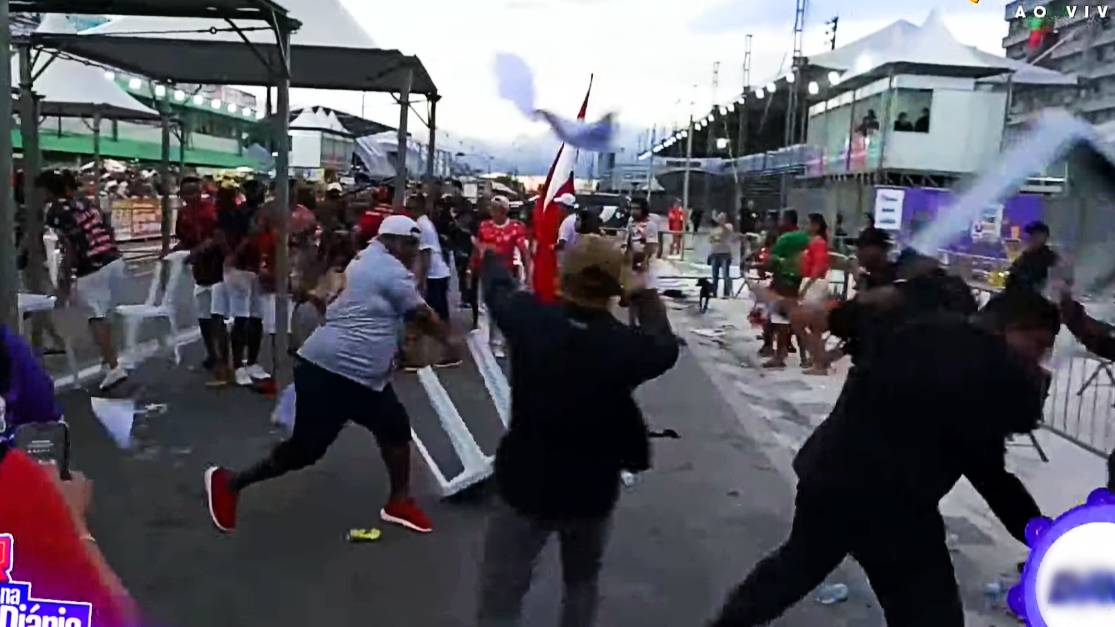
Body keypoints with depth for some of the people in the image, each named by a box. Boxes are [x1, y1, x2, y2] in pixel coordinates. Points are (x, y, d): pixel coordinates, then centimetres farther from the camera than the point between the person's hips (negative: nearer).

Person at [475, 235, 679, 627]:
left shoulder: (530, 319, -16)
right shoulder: (626, 344, -20)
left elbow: (498, 290, 7)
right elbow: (665, 347, 4)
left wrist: (491, 257, 30)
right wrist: (644, 296, 20)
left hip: (526, 484, 0)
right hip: (592, 491, 1)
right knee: (581, 582, 27)